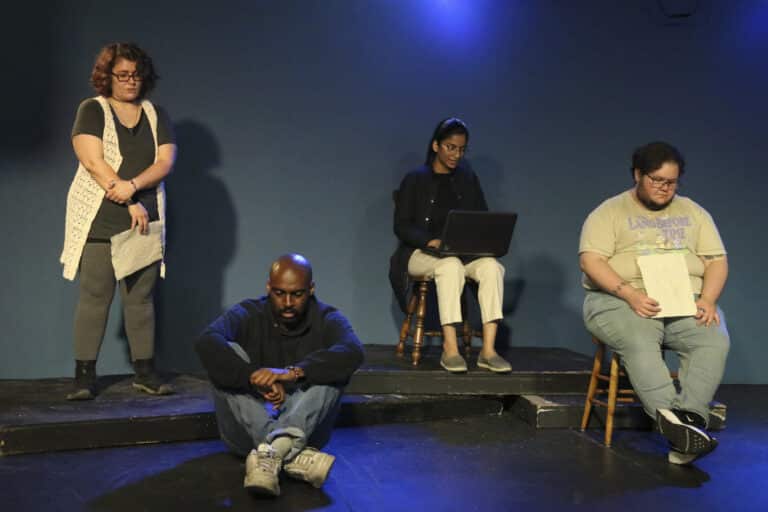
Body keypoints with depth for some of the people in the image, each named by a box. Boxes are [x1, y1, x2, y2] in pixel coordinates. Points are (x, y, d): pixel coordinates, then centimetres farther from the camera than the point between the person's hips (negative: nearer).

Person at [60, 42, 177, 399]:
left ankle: (144, 371, 11)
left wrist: (133, 186, -15)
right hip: (99, 220, -3)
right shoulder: (92, 110, 3)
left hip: (144, 222, 3)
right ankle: (84, 376, 4)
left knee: (141, 298, 4)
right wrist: (131, 204, -12)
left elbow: (165, 162, 2)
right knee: (94, 297, -3)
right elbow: (93, 162, -9)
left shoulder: (156, 115, 13)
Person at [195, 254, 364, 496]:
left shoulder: (327, 319, -1)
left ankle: (271, 454, -43)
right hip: (248, 429, 1)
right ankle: (294, 456, -37)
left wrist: (294, 373, -37)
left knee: (333, 368, -22)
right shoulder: (248, 314, -1)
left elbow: (353, 352, -24)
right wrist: (256, 379, -35)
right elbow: (206, 342, -22)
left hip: (303, 429, 0)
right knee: (227, 354, -20)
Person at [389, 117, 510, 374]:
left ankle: (488, 350, -35)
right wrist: (431, 241, -20)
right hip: (421, 253, -3)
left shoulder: (468, 179, 17)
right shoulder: (415, 180, 6)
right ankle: (450, 349, -39)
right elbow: (401, 226, -1)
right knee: (451, 265, -38)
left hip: (464, 254, 3)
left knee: (491, 266, -30)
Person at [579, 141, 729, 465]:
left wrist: (708, 299, -7)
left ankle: (689, 421, -36)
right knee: (639, 343, -36)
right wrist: (630, 294, -21)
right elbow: (591, 260, -6)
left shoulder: (693, 213, 20)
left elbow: (717, 260, 14)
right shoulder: (610, 212, 6)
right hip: (622, 302, -3)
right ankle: (675, 422, -44)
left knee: (714, 340, -27)